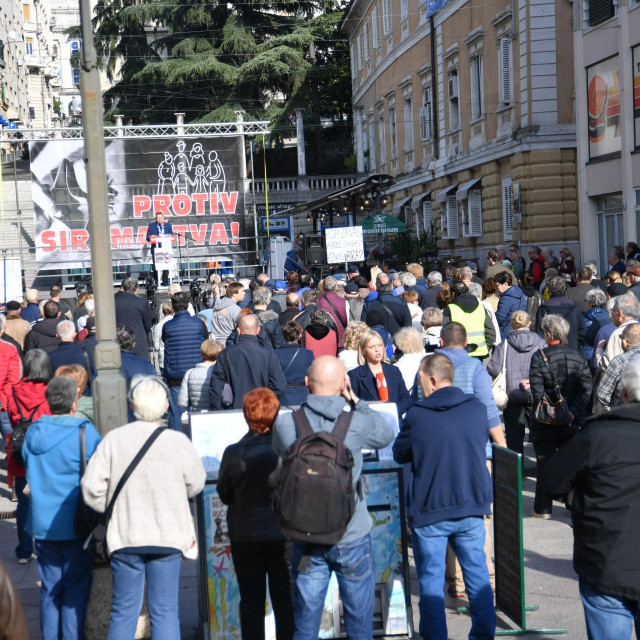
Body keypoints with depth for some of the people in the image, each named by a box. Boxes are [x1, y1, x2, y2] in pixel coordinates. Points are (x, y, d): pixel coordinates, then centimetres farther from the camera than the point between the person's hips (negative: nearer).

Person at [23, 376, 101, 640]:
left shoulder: (32, 433, 2)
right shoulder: (85, 432, -14)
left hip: (41, 524, 5)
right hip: (75, 525, -5)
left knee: (50, 587, 14)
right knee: (76, 587, 5)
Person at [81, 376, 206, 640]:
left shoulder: (113, 440, -8)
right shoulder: (178, 442, -9)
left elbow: (91, 489, -8)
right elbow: (195, 485, 2)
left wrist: (111, 510, 10)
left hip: (125, 538, 1)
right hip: (168, 538, -1)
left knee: (124, 609, 11)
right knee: (165, 610, 7)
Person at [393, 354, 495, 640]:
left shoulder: (416, 415, -12)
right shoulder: (476, 409, -1)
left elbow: (399, 454, 2)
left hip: (429, 511, -3)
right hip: (472, 507, 3)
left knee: (431, 579, 6)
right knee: (477, 572, 14)